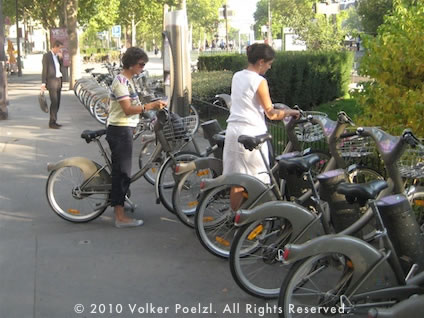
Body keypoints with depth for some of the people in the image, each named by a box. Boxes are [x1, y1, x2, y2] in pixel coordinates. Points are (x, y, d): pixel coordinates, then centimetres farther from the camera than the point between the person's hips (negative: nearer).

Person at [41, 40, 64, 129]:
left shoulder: (57, 56, 15)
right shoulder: (46, 56, -8)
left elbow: (60, 67, 16)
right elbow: (44, 70, -10)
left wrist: (60, 57, 4)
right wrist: (43, 83, -14)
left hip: (58, 81, 8)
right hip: (51, 81, -8)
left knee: (57, 102, 8)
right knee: (54, 102, -11)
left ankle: (54, 121, 15)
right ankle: (52, 123, -8)